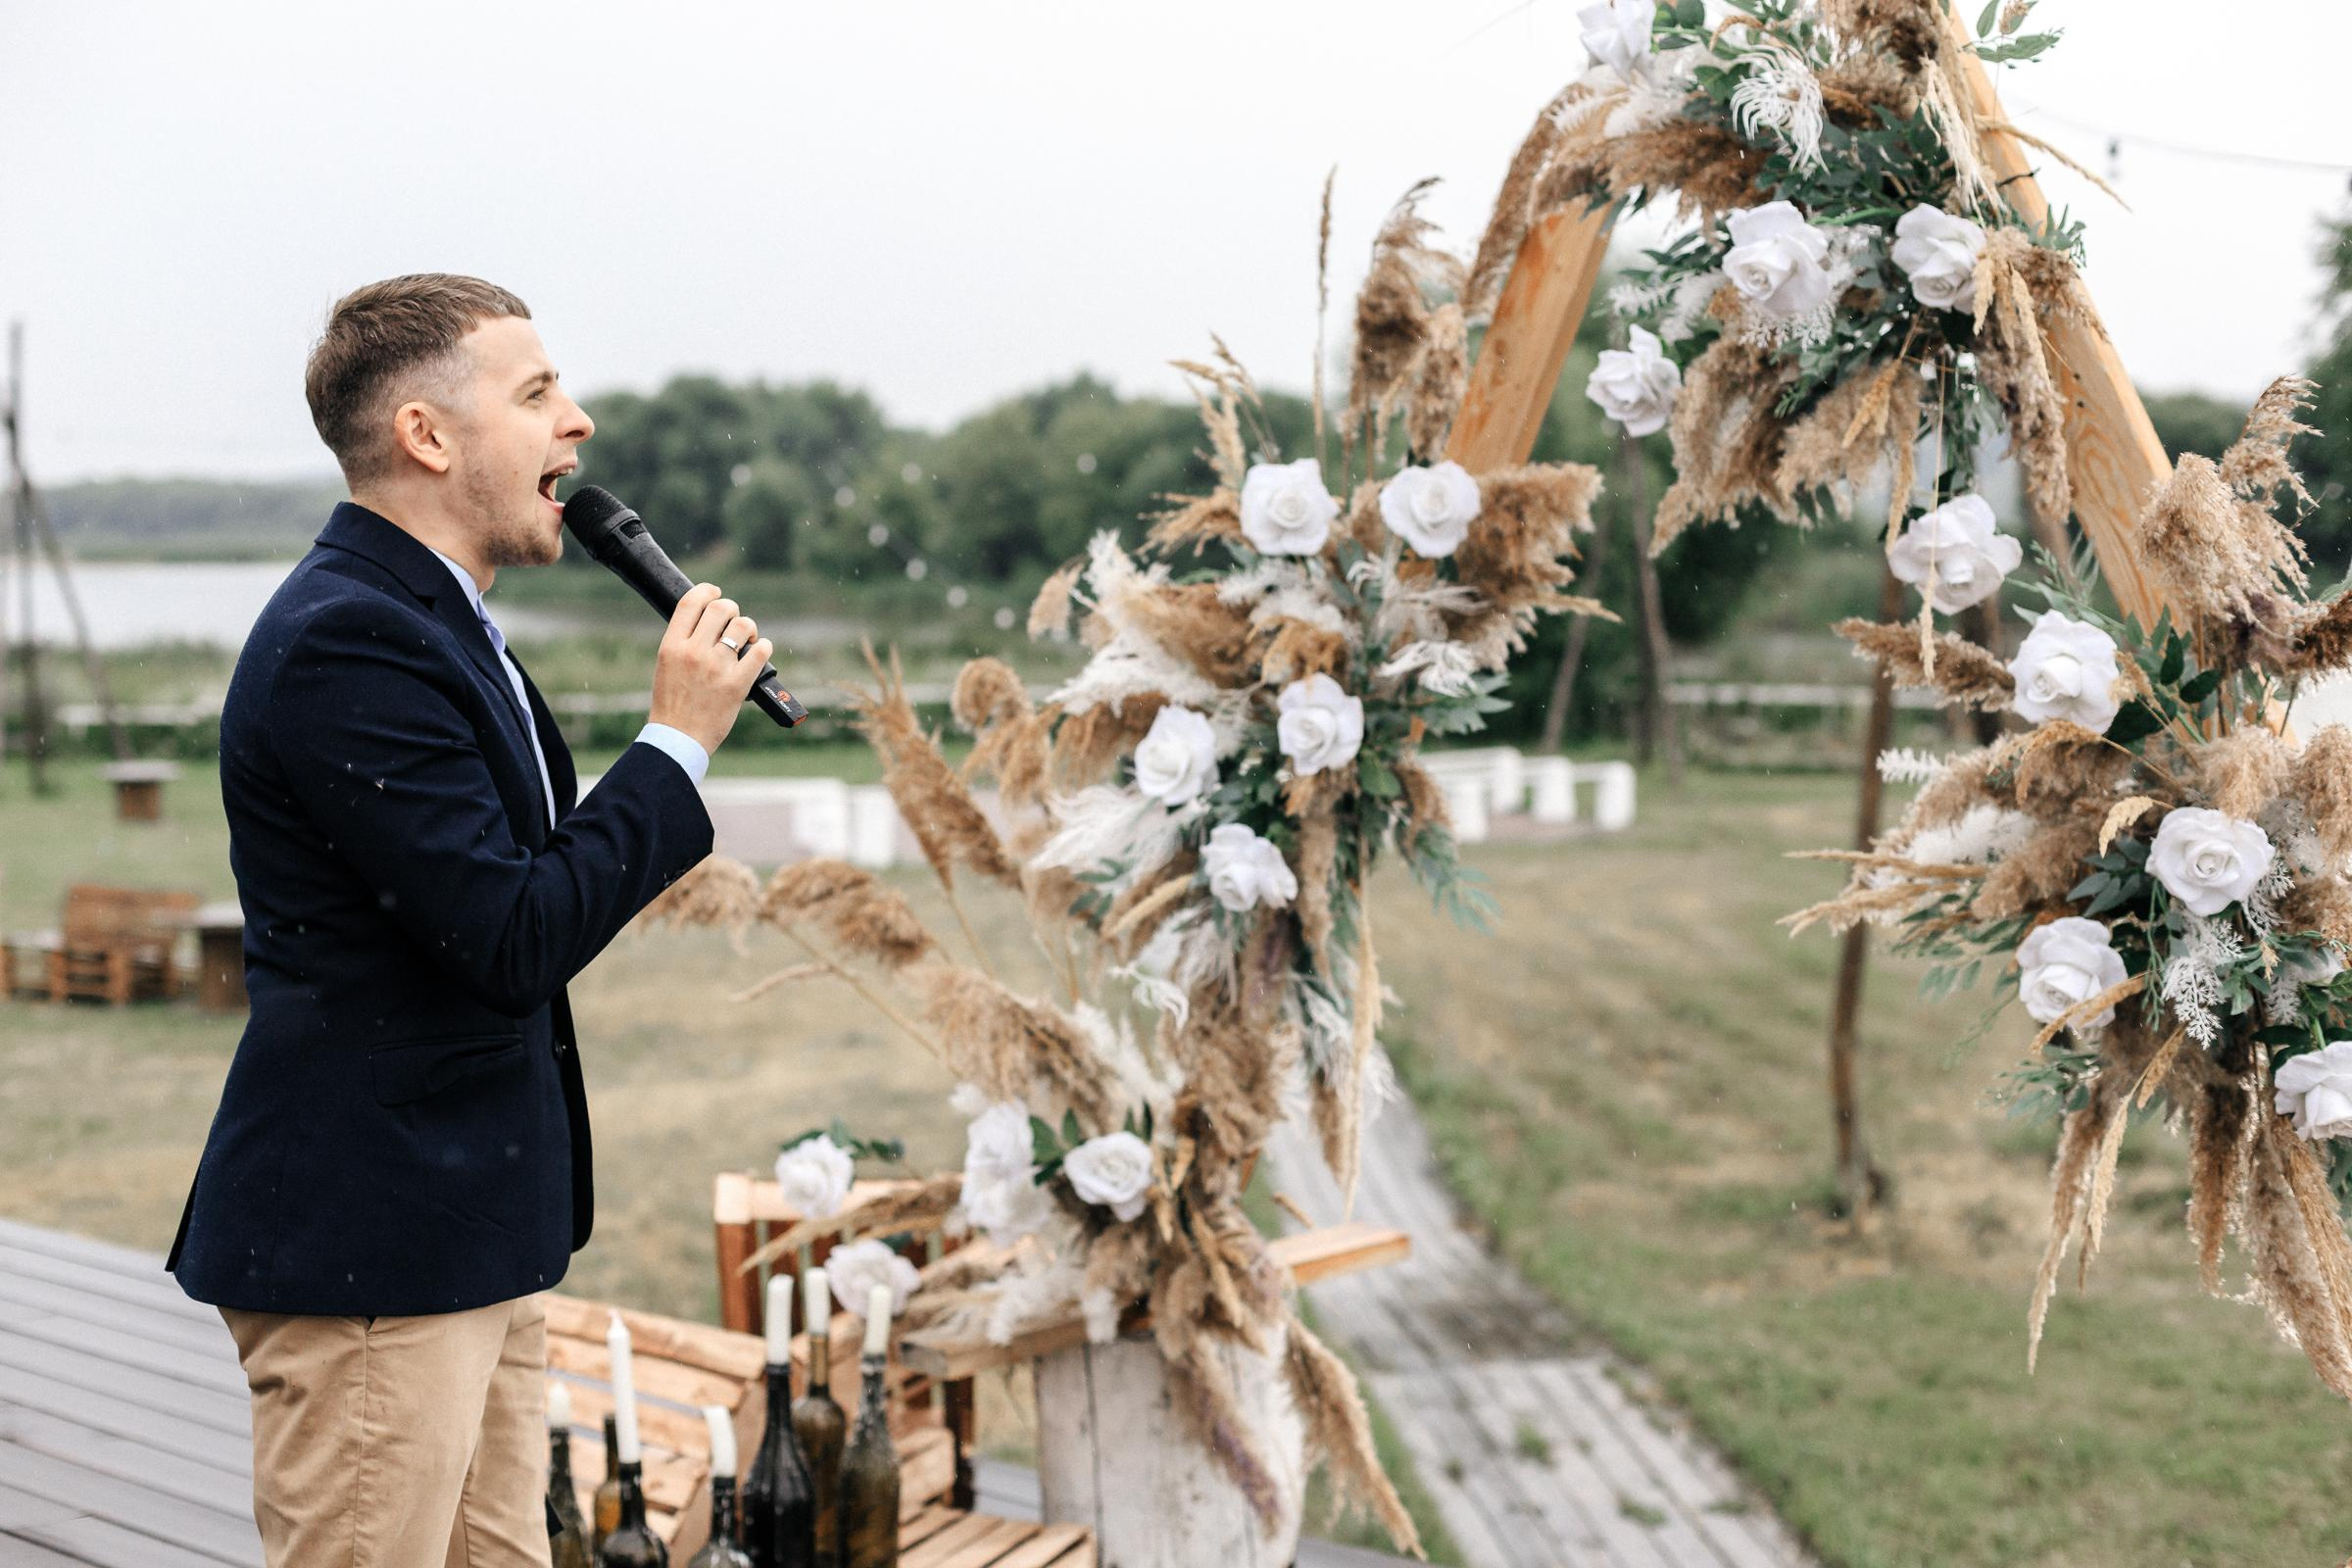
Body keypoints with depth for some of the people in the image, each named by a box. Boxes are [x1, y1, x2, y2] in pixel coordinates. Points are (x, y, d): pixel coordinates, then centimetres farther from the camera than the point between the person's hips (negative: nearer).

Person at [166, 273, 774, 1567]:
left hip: (476, 1235, 10)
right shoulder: (343, 643, -20)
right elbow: (518, 939, -24)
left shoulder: (429, 619, 13)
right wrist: (679, 740, -15)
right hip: (368, 1254, -10)